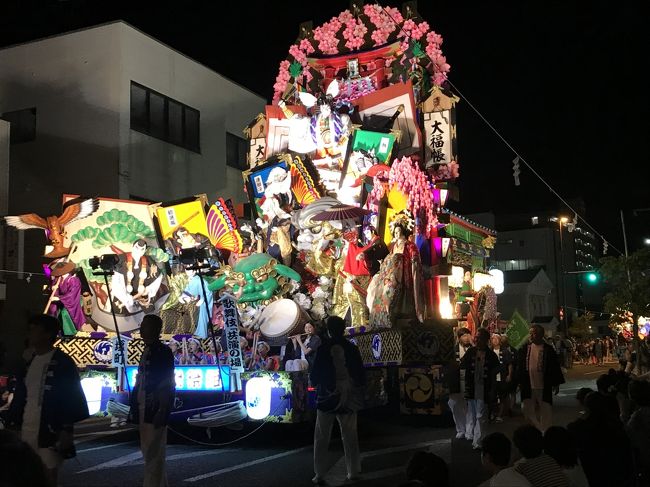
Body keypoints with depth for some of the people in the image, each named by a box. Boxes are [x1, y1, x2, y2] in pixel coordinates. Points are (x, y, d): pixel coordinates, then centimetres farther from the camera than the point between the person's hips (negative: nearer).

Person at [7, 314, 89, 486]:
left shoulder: (63, 362, -6)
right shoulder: (29, 362, 15)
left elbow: (73, 397, -10)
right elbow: (20, 396, 18)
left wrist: (66, 430, -15)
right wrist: (13, 424, 12)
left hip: (50, 433, -7)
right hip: (26, 432, 7)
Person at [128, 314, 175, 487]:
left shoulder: (163, 351, -11)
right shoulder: (146, 352, 14)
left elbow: (167, 384, -15)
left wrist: (162, 412, -19)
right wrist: (135, 409, 16)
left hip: (155, 411, -9)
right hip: (144, 410, 9)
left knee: (153, 453, -6)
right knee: (148, 450, 16)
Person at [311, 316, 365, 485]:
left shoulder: (323, 349, -11)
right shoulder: (352, 349, -6)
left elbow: (315, 376, -7)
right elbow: (361, 375, -1)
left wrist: (316, 383, 15)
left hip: (327, 398, -2)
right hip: (348, 399, 2)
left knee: (322, 438, 6)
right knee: (350, 437, 14)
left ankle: (319, 474, 4)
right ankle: (353, 471, 19)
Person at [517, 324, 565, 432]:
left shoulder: (548, 349, -5)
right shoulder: (525, 348, 2)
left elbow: (555, 367, -1)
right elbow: (520, 366, 8)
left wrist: (556, 383, 0)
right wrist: (520, 382, 6)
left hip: (544, 387, -2)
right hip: (528, 386, 3)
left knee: (545, 411, 5)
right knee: (528, 411, 5)